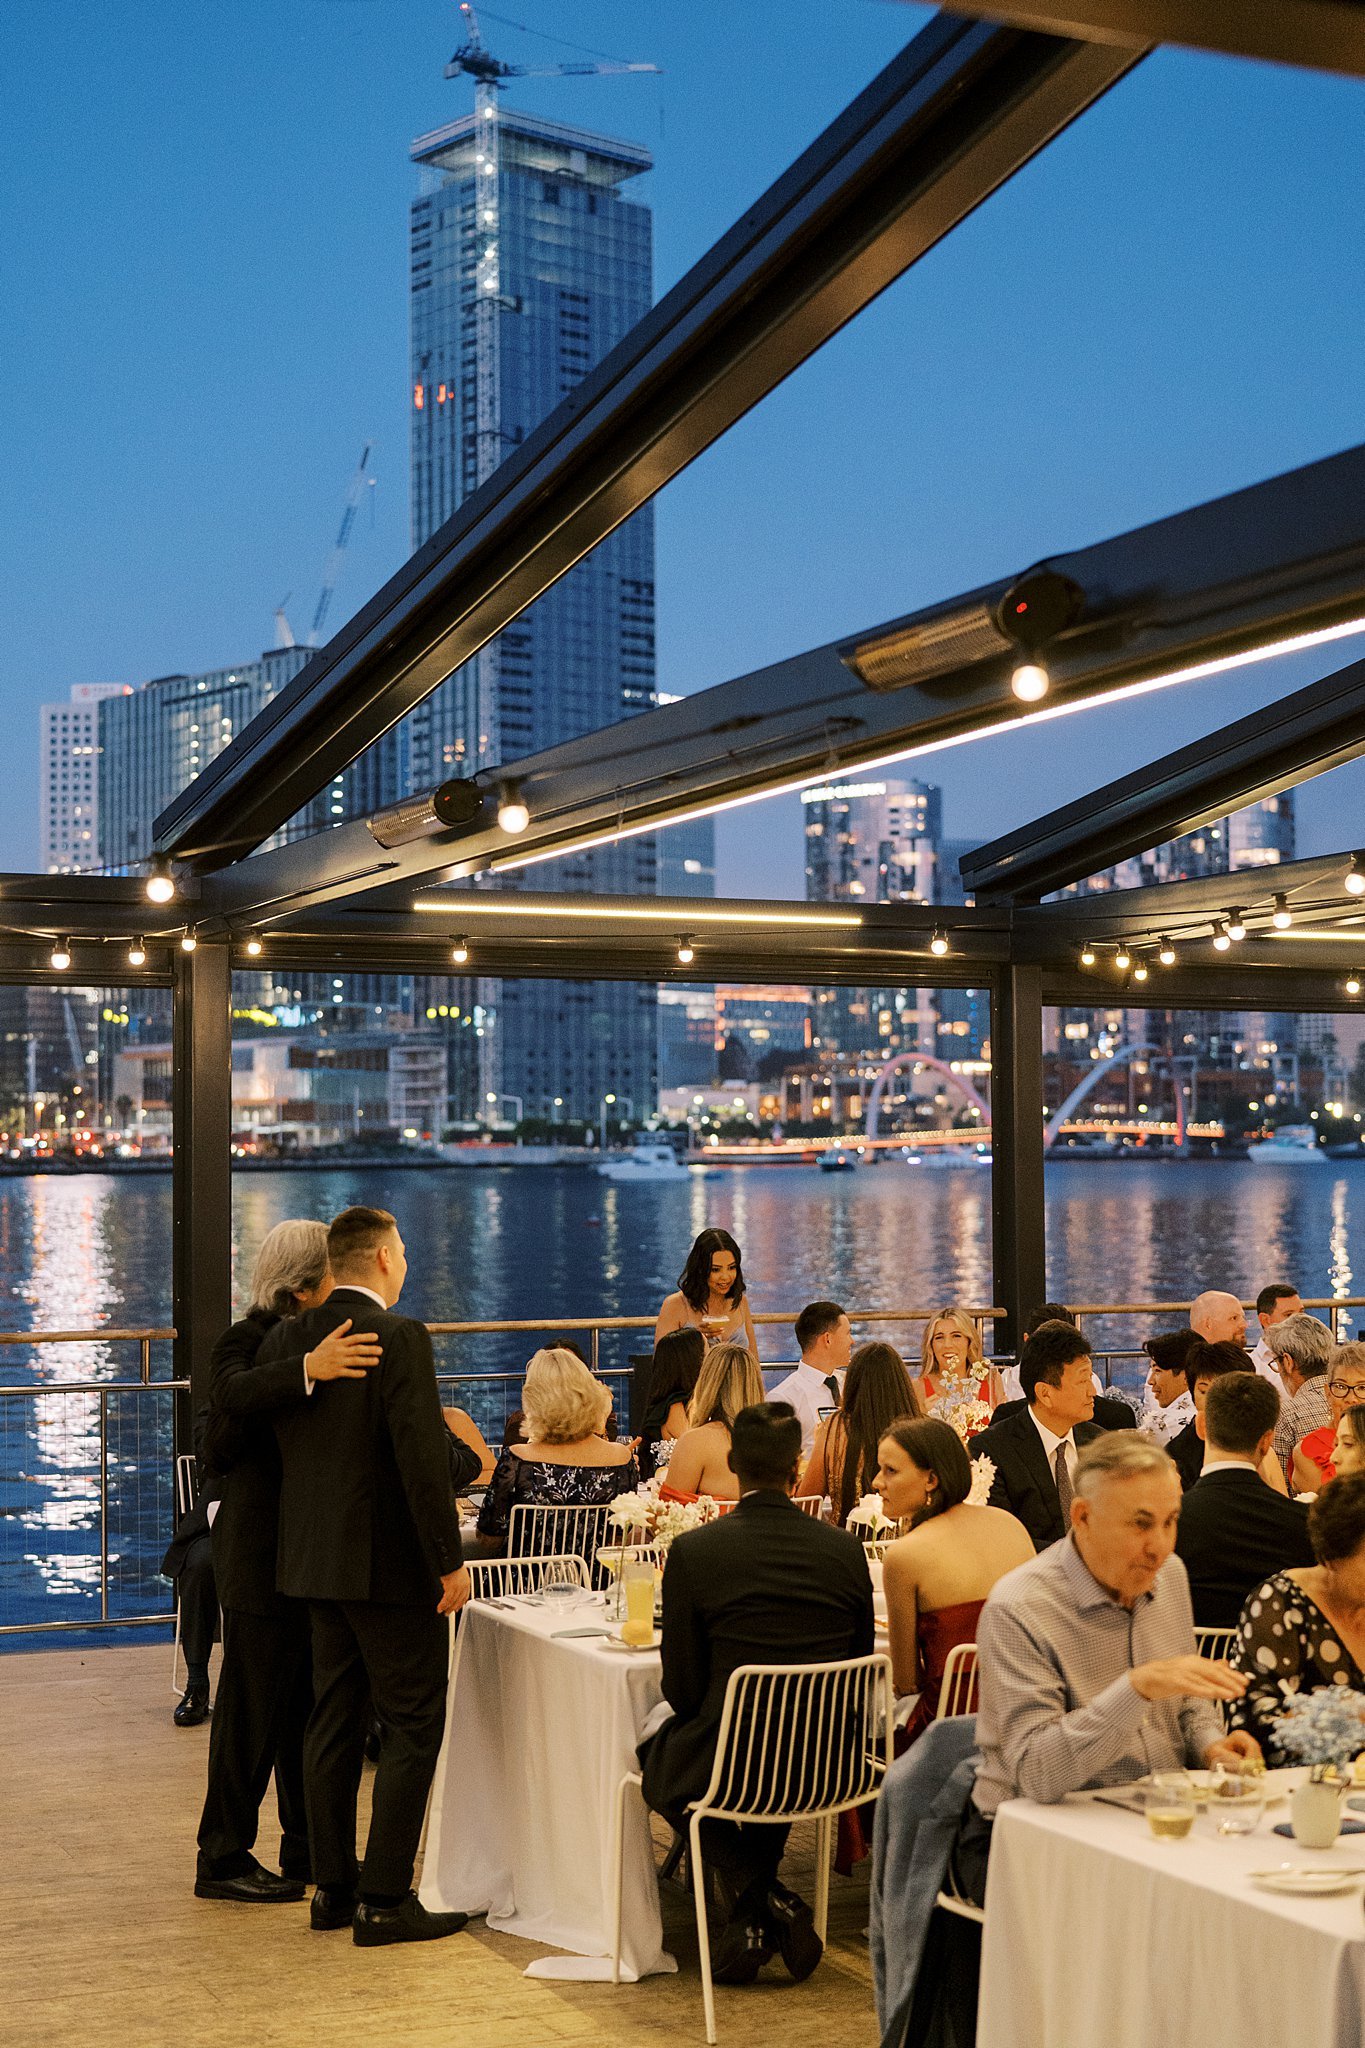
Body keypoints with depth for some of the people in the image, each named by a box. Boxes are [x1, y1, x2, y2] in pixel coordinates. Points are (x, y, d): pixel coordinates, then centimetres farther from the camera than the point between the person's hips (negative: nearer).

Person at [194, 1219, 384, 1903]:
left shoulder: (322, 1340, 10)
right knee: (254, 1706, -1)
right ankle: (223, 1859, 10)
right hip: (264, 1557, -8)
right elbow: (235, 1394, -36)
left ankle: (308, 1849, 25)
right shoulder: (247, 1342, -14)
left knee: (311, 1706, 15)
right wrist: (308, 1369, -52)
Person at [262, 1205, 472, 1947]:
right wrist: (450, 1561, -14)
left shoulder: (286, 1340, 5)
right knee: (412, 1726, 1)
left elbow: (276, 1444, 9)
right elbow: (423, 1455, -20)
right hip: (391, 1565, -7)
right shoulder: (400, 1337, -16)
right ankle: (384, 1900, 1)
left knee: (333, 1720, 15)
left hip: (315, 1561, 7)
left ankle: (332, 1886, 21)